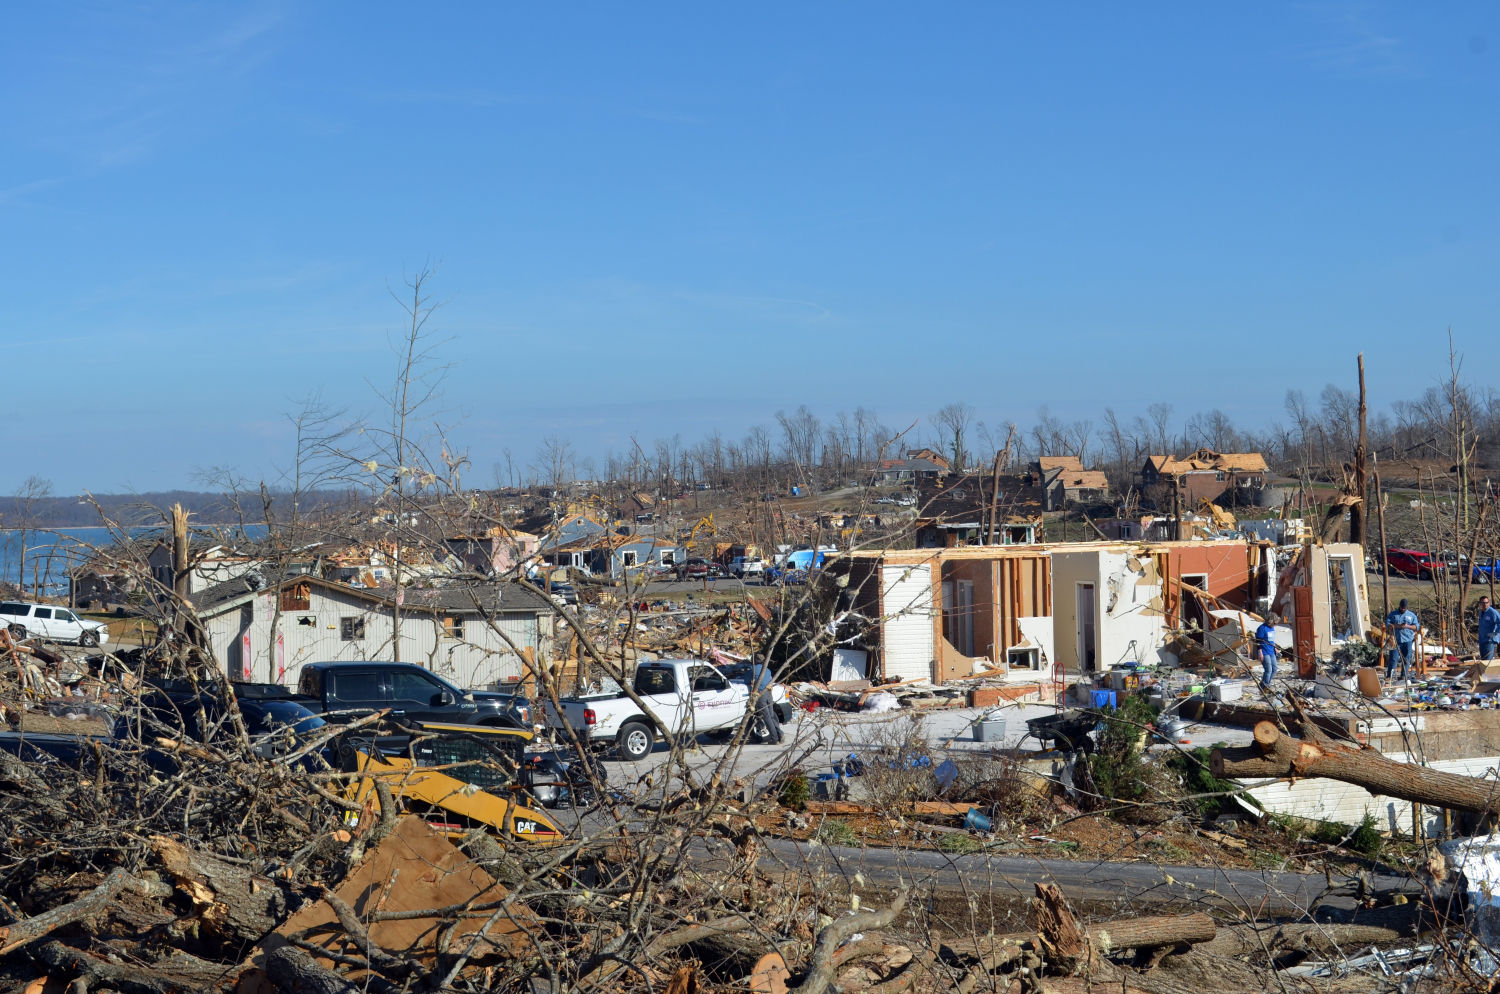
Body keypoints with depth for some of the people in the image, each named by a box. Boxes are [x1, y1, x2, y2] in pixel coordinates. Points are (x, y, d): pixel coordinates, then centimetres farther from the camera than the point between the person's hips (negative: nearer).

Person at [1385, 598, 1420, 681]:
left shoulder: (1411, 615, 13)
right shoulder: (1392, 614, 10)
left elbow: (1416, 626, 7)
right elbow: (1388, 624, 0)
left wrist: (1407, 626, -11)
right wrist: (1397, 626, -15)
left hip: (1407, 640, 1)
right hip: (1396, 640, -1)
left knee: (1406, 659, 1)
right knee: (1393, 657, -7)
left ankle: (1404, 675, 9)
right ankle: (1389, 675, -5)